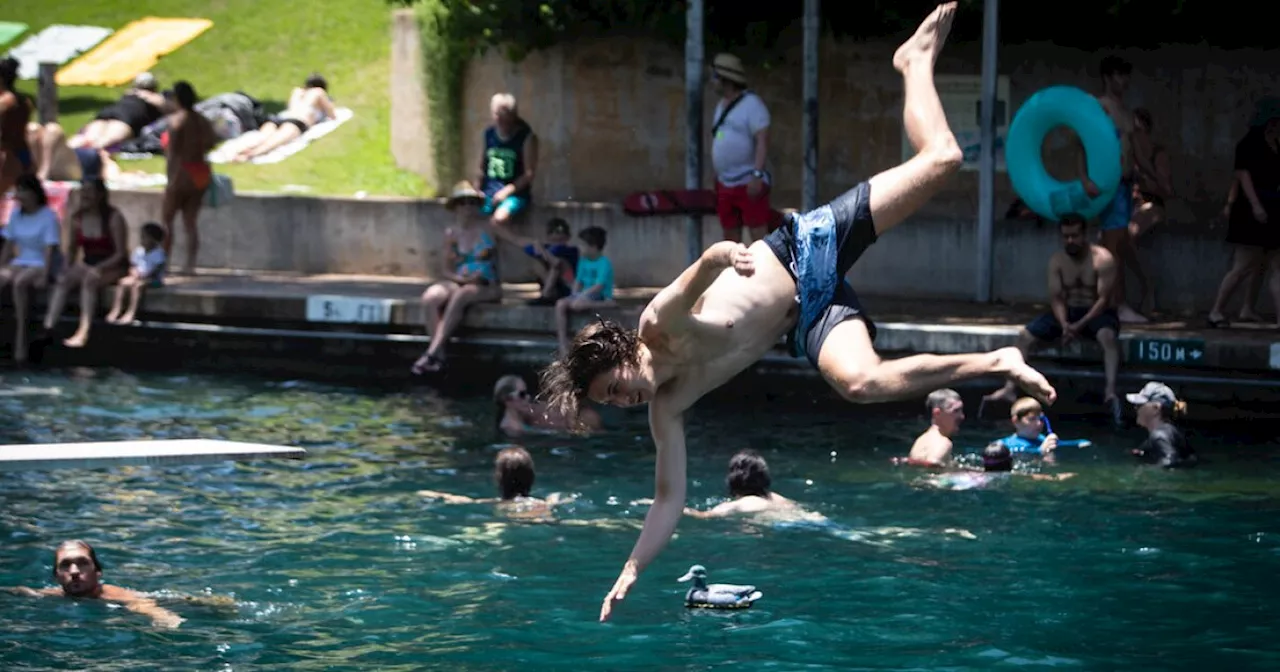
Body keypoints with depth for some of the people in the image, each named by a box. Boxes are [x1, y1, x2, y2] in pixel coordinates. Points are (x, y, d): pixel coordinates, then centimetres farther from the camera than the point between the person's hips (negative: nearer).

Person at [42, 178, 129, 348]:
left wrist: (99, 268, -25)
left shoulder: (113, 218, -10)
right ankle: (47, 327, -37)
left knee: (89, 279, -36)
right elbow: (73, 250, 12)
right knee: (62, 279, -26)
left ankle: (83, 333, -46)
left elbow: (121, 253, -13)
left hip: (113, 267, -5)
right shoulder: (78, 219, 6)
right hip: (88, 265, 5)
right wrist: (67, 267, -8)